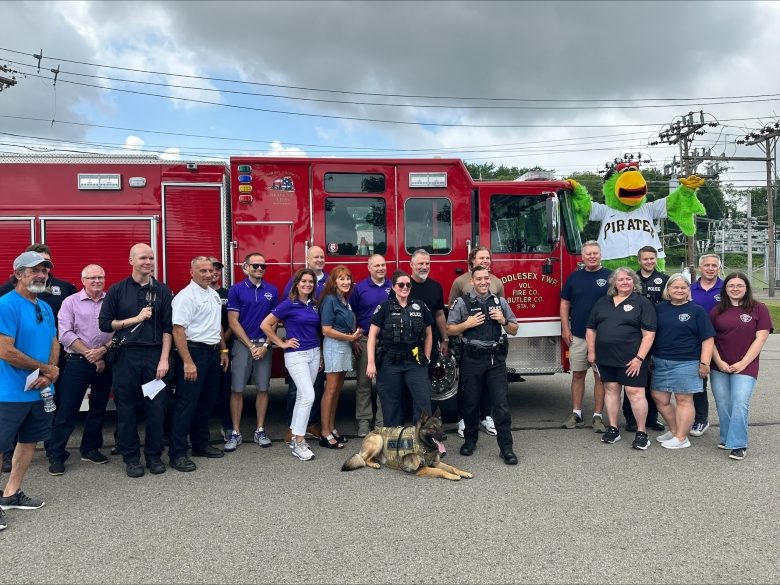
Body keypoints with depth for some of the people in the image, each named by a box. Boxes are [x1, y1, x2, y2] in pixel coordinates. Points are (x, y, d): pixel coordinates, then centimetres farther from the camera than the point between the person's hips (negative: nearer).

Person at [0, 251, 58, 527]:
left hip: (40, 391, 9)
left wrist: (49, 374, -8)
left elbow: (54, 344, 12)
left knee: (29, 441, 16)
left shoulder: (45, 308, 9)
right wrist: (47, 368, -12)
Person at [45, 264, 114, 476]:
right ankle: (56, 454, 9)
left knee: (99, 408, 11)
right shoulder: (71, 302, 1)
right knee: (67, 409, -1)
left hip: (105, 362, 2)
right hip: (77, 362, -2)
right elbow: (65, 334, -7)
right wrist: (89, 353, -12)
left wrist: (103, 350, -14)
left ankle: (90, 448, 26)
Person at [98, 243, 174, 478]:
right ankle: (131, 457, 16)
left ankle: (154, 455, 16)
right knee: (126, 408, 5)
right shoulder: (118, 290, 4)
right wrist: (136, 319, -8)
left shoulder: (162, 290, 5)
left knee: (156, 406, 3)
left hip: (155, 354, 0)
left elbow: (168, 327, 1)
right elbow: (105, 323, 1)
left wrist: (164, 359, -6)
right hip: (126, 355, 0)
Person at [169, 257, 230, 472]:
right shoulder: (185, 296, -13)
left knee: (207, 401, 14)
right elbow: (178, 331, -19)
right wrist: (188, 362, -23)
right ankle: (177, 453, 0)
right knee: (186, 403, -5)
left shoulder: (214, 295, 13)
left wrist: (223, 350, 17)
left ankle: (201, 444, 26)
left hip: (213, 353, 9)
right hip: (194, 352, -8)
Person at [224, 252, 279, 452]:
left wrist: (266, 345, -6)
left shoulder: (272, 290, 5)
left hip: (265, 345, 2)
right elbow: (233, 322, -4)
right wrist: (251, 346, -8)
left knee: (263, 388, 5)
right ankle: (235, 433, 8)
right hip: (243, 344, -2)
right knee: (237, 389, -1)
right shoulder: (236, 290, -2)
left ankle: (260, 430, 15)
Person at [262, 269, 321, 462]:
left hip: (314, 353, 7)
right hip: (296, 355, -7)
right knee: (308, 396, -14)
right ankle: (298, 443, -6)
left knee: (303, 396, 11)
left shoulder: (314, 305, 9)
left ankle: (294, 436, 21)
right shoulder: (288, 304, -10)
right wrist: (281, 344, -8)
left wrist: (320, 354, 15)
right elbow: (265, 325, -10)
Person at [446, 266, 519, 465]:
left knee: (501, 403, -2)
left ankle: (506, 447, 4)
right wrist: (467, 324, -13)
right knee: (471, 402, 10)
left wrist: (504, 321, -7)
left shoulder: (500, 301, 8)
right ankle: (470, 440, 28)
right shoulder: (462, 302, 0)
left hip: (496, 359, 1)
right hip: (472, 359, -1)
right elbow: (449, 330, 2)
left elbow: (514, 330, 12)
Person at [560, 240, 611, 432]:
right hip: (577, 335, 2)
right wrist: (565, 329, 2)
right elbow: (565, 303, 10)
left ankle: (598, 416, 10)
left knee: (600, 376, 3)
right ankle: (576, 414, 17)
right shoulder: (574, 277, 7)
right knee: (577, 374, 8)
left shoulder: (610, 277, 0)